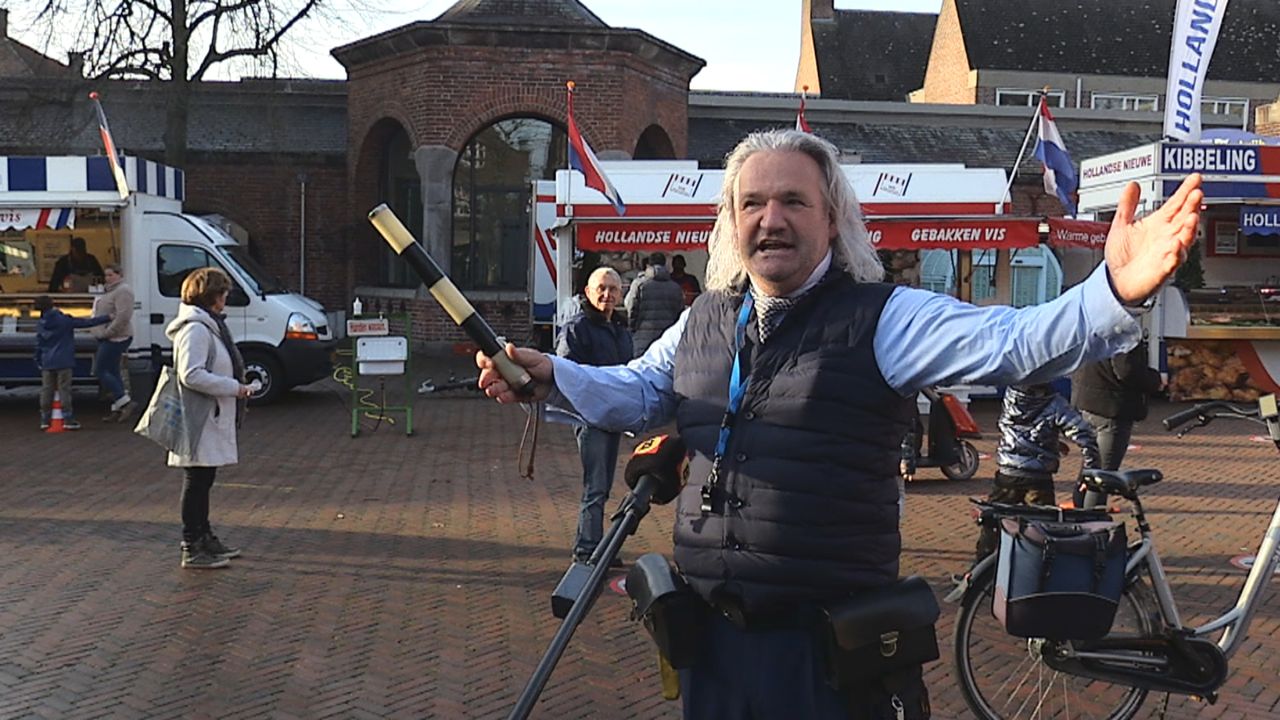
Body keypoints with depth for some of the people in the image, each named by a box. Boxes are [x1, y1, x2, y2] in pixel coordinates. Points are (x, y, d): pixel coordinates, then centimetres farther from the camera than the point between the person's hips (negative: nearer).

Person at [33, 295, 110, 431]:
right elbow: (87, 322, -8)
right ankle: (68, 419, -1)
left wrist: (38, 362, 21)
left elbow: (38, 346, 10)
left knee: (46, 390, 9)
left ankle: (45, 419, 13)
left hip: (47, 363, 4)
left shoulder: (40, 325, 5)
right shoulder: (66, 320, -8)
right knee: (64, 390, -2)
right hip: (63, 362, -4)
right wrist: (107, 318, -3)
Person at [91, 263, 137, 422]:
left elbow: (123, 317, -23)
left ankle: (125, 402, -11)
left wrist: (108, 332, -20)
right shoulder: (111, 290, 20)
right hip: (108, 338, 11)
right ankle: (117, 409, 13)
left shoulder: (123, 291, -14)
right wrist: (103, 333, 15)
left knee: (102, 371, -11)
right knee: (112, 372, 10)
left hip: (115, 338, -11)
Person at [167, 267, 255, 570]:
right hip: (201, 423, -11)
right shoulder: (195, 329, -17)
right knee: (196, 483, -3)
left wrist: (235, 385, 9)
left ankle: (204, 539, 29)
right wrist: (235, 387, -21)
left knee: (202, 483, 18)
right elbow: (192, 375, -25)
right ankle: (192, 550, 4)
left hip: (212, 422, 11)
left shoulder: (208, 326, 16)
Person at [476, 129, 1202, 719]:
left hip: (830, 643, -5)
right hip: (710, 630, 5)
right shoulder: (703, 322, 8)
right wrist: (551, 375, 6)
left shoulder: (884, 319, -10)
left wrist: (1116, 295, -40)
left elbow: (1012, 341, -23)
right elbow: (634, 392, 22)